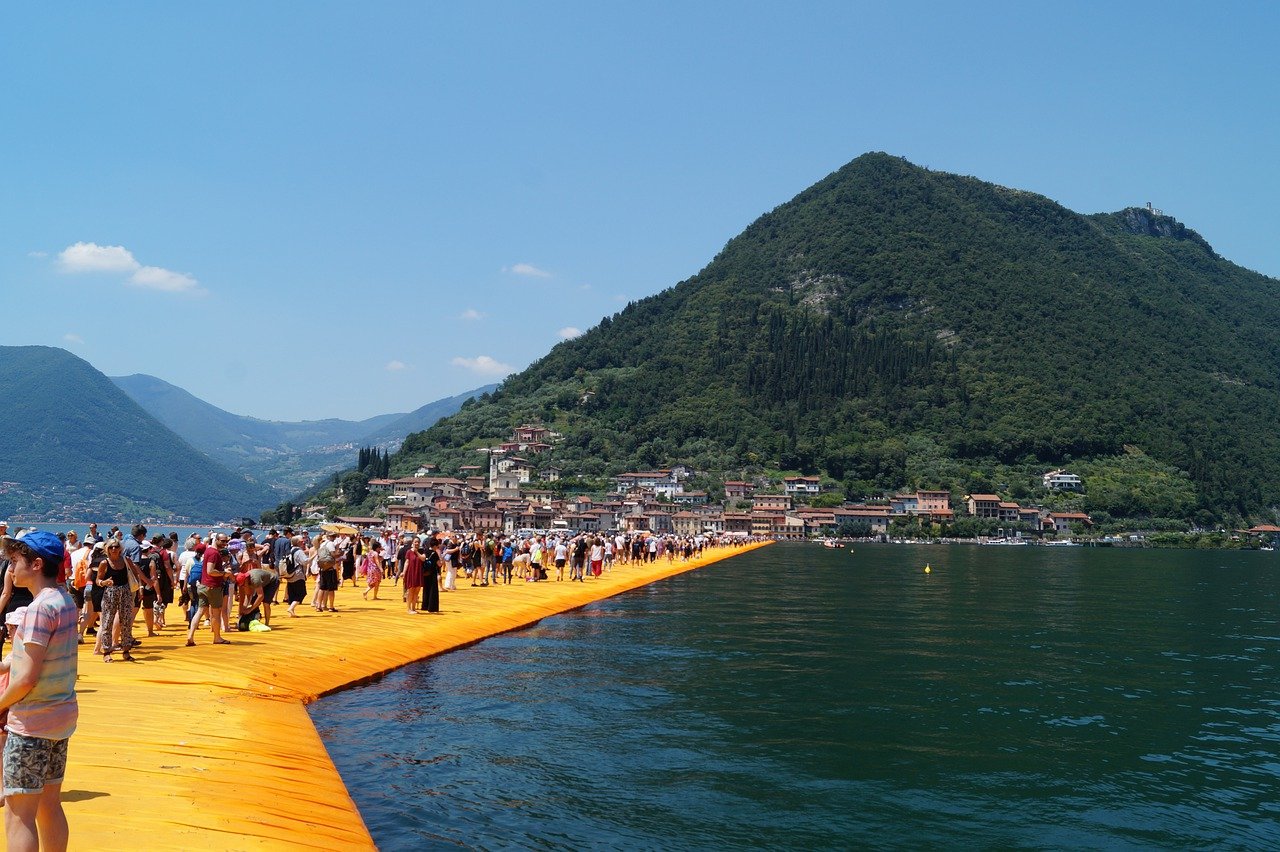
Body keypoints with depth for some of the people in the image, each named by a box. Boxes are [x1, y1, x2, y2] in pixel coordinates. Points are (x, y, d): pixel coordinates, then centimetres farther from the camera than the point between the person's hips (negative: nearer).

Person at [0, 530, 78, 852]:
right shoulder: (65, 600, 7)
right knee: (49, 807, 16)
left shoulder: (39, 608, -19)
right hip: (62, 716, 9)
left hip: (32, 722, -9)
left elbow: (27, 678, -20)